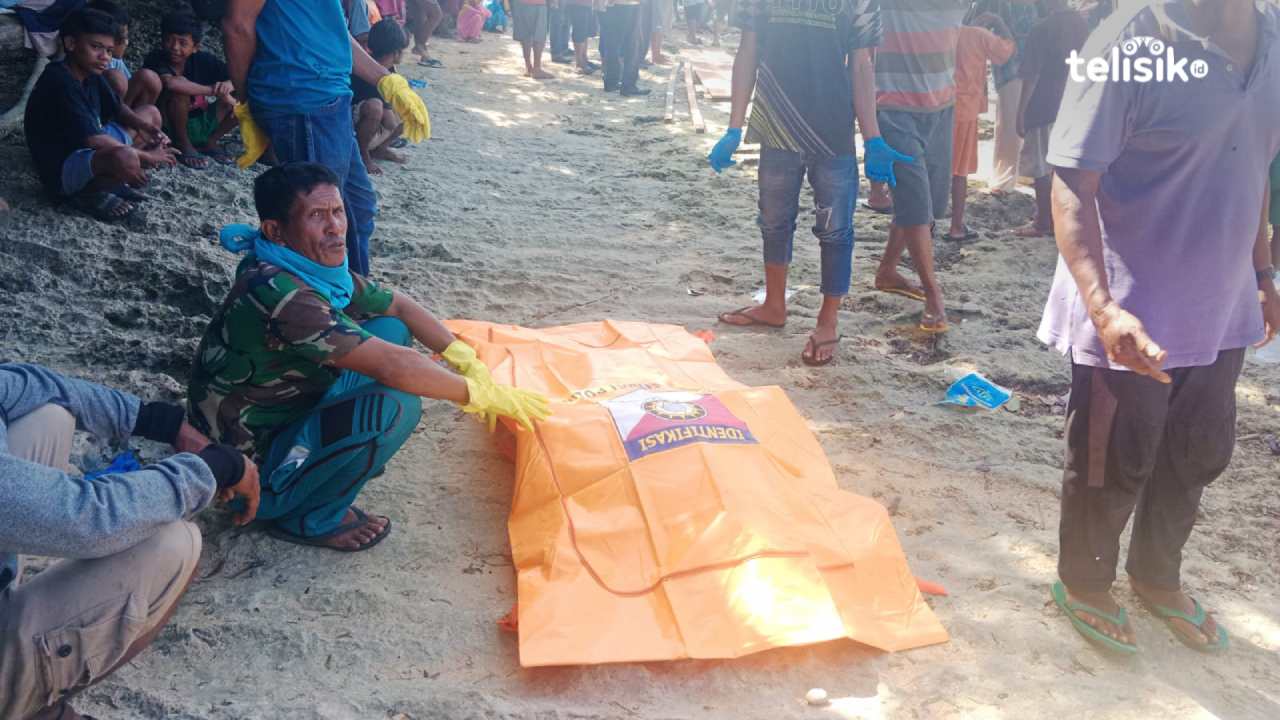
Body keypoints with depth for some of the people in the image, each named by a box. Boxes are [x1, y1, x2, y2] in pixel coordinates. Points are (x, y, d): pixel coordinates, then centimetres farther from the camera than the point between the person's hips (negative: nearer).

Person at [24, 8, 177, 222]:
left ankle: (109, 180, 4)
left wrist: (147, 128, -3)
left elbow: (118, 110, 18)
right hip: (63, 170, -11)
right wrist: (146, 157, -21)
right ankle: (89, 192, -8)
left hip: (91, 151, 11)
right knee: (124, 157, -43)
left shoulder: (90, 74, 3)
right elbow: (93, 140, -29)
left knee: (151, 112, 21)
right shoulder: (60, 84, -24)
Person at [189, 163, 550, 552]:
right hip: (251, 472, -9)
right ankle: (309, 519, -7)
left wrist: (466, 360, -2)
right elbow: (391, 367, -32)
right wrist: (480, 394, -21)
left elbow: (399, 307, 10)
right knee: (396, 406, -30)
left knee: (392, 330, 3)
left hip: (289, 417, 9)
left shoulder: (321, 270, -3)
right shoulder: (280, 294, -31)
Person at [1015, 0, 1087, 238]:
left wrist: (1021, 112, -11)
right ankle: (1054, 216, 23)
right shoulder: (1081, 23, 3)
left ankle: (1043, 223, 6)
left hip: (1044, 108, -7)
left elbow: (1032, 75, -16)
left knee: (1040, 167, 2)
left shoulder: (1043, 28, -17)